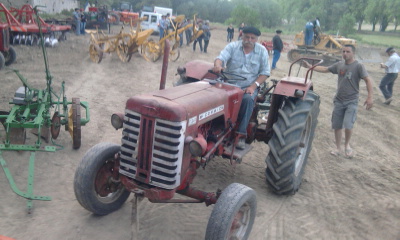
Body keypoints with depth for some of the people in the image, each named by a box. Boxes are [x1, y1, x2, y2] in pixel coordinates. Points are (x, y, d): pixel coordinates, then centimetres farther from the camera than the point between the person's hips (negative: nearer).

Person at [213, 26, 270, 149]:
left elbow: (265, 72, 2)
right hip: (229, 83, 1)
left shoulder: (262, 51, 4)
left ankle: (241, 134, -27)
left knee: (248, 99, -33)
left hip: (249, 86, 0)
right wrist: (218, 65, -40)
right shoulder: (232, 46, 3)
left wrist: (253, 86, -13)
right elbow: (221, 58, -14)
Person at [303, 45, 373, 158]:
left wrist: (370, 97, -27)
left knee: (348, 125, -17)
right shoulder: (339, 65, 5)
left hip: (352, 102, -4)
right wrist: (310, 66, 8)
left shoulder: (358, 66, -10)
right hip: (338, 100, 5)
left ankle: (347, 145, 12)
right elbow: (324, 69, 15)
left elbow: (368, 80, -17)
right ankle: (338, 148, 24)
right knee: (337, 126, 8)